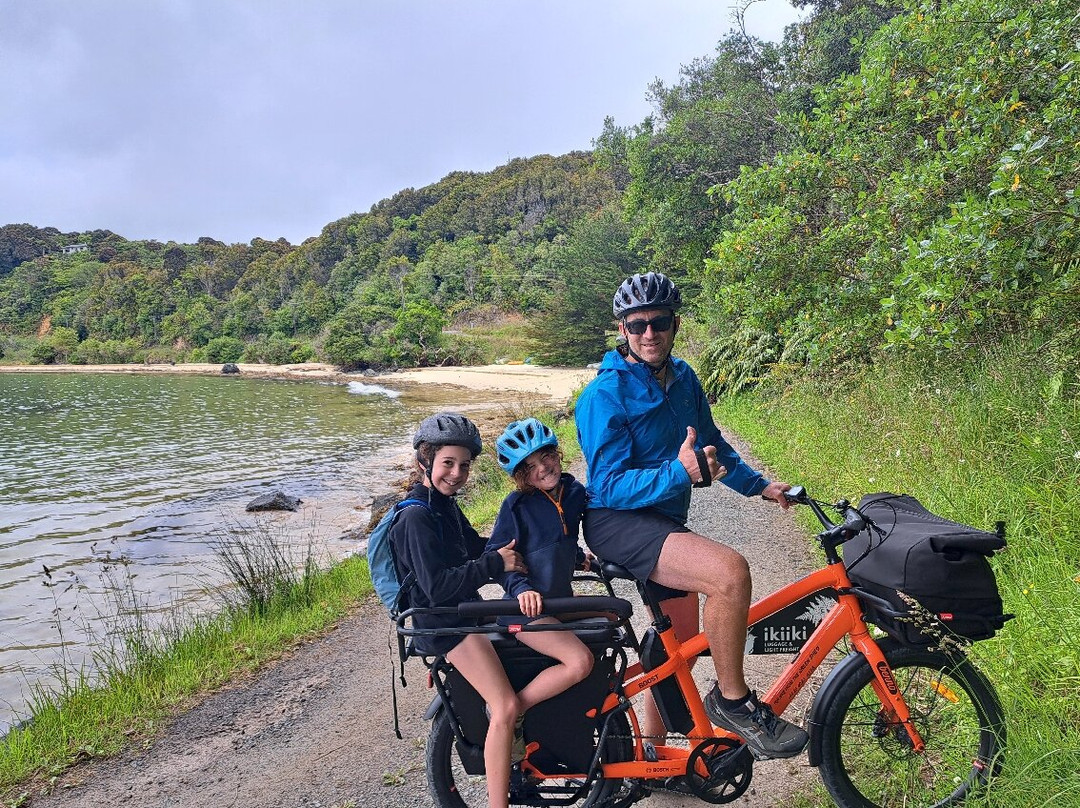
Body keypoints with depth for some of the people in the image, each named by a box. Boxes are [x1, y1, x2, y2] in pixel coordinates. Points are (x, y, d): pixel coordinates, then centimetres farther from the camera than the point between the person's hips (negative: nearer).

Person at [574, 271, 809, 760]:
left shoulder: (683, 378, 5)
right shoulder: (605, 396, -17)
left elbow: (713, 446, 18)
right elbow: (610, 486, -23)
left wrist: (759, 485, 8)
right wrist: (678, 472, -36)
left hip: (666, 520, 8)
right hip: (618, 522, -8)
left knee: (682, 644, 18)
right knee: (730, 571, -31)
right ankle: (732, 701, -9)